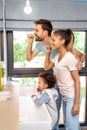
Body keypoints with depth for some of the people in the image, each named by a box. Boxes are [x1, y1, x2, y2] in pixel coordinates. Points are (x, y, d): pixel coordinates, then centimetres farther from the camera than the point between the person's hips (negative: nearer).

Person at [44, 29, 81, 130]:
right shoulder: (57, 57, 4)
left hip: (72, 98, -8)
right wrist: (48, 53, 6)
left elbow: (77, 81, -19)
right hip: (64, 96, 8)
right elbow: (46, 67, 20)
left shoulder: (69, 57, -20)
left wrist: (76, 104, -20)